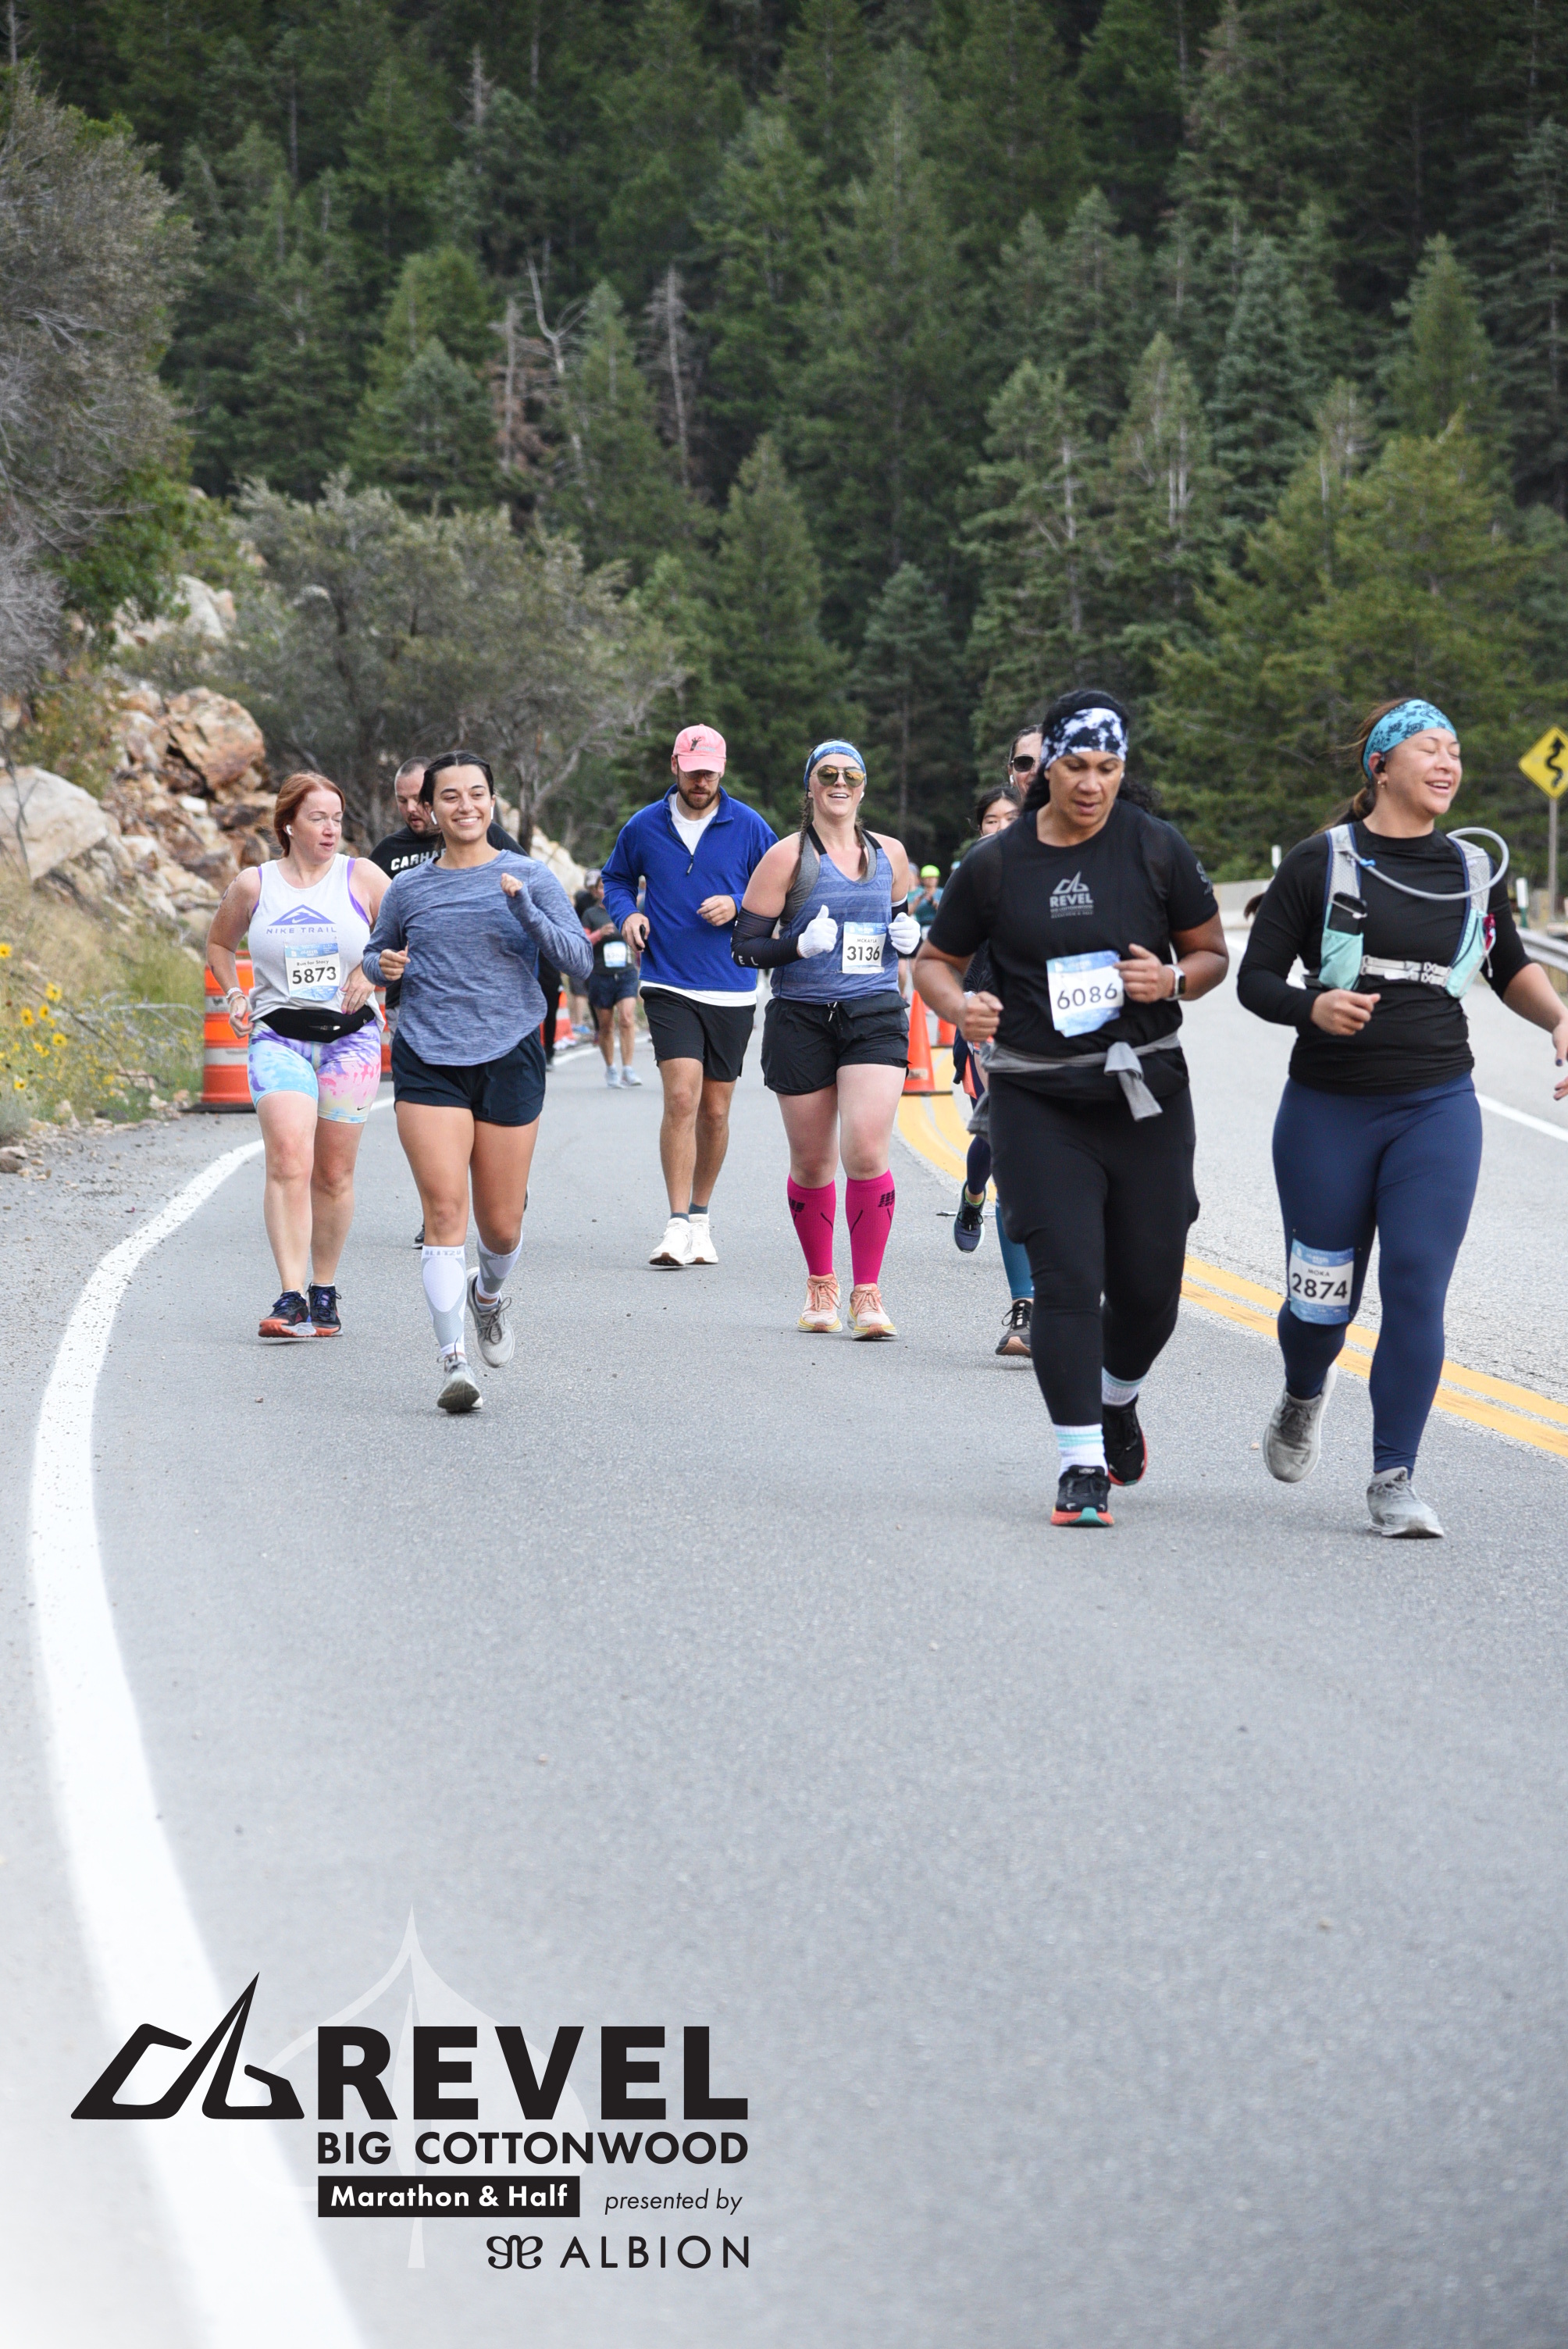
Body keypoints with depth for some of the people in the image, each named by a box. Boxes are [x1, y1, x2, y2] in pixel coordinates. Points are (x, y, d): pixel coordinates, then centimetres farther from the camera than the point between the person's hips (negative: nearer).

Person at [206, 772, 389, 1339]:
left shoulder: (361, 877, 3)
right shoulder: (253, 885, 5)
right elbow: (219, 943, 22)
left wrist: (373, 969, -10)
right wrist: (234, 995, 6)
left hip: (350, 1036, 1)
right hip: (279, 1036, -1)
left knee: (333, 1172, 5)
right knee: (289, 1161, -18)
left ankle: (324, 1292, 22)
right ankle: (292, 1299, -23)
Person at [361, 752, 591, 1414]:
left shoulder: (529, 877, 3)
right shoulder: (409, 888, 8)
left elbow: (579, 961, -4)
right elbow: (375, 955, 23)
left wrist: (526, 910, -18)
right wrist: (383, 965, -1)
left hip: (509, 1059, 0)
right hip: (428, 1062, 0)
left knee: (500, 1225, 6)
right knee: (444, 1208, -14)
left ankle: (490, 1293, 40)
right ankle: (453, 1358, -13)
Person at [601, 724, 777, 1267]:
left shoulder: (748, 827, 0)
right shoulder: (645, 827, 3)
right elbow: (616, 878, 20)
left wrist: (738, 907, -12)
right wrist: (627, 914, -1)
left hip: (732, 992, 1)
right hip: (669, 987, -1)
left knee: (714, 1111, 9)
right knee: (681, 1098, -17)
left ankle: (700, 1216, 25)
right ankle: (678, 1225, -16)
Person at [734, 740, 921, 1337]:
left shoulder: (890, 854, 10)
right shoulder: (789, 856, -1)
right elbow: (745, 946, -3)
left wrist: (908, 936, 3)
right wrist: (802, 944, -20)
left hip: (875, 1017, 1)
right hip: (802, 1019, -1)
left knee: (867, 1152, -14)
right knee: (812, 1162, 6)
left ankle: (868, 1294, -7)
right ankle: (820, 1284, 25)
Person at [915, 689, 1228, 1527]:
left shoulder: (1155, 846, 0)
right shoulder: (996, 863, -1)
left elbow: (1213, 953, 7)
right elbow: (935, 960, 10)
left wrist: (1171, 979, -15)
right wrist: (959, 1006, -12)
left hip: (1145, 1091, 1)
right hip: (1038, 1102, -1)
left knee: (1149, 1284, 7)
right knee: (1066, 1278, -10)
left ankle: (1119, 1401, 39)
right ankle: (1082, 1464, -4)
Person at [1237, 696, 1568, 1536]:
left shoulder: (1475, 870, 9)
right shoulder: (1320, 863, -2)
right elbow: (1255, 979, -2)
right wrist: (1313, 1007, -22)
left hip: (1438, 1109, 2)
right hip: (1328, 1112, -2)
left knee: (1416, 1293, -9)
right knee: (1322, 1301, 6)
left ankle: (1394, 1477, 0)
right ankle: (1304, 1396, 41)